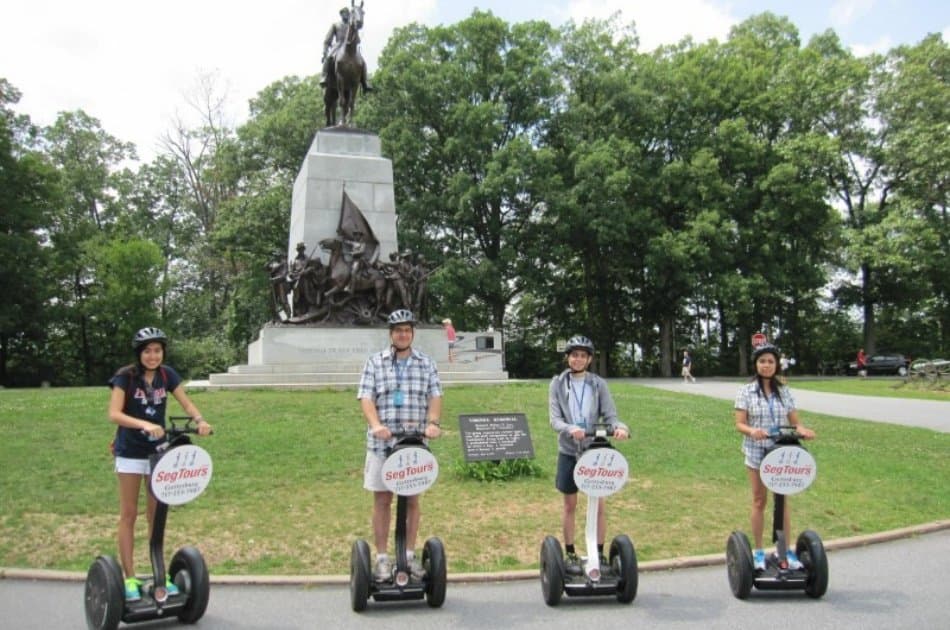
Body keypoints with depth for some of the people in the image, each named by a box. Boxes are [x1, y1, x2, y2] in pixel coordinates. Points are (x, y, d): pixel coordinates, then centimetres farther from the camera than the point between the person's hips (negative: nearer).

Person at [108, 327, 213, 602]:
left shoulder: (167, 375, -2)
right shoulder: (125, 377, -13)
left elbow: (186, 403, -5)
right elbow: (114, 413, -23)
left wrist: (199, 420, -26)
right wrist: (145, 425, -38)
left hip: (158, 450, 4)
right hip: (130, 452, -3)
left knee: (157, 514, 9)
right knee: (128, 514, 3)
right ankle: (129, 578, 10)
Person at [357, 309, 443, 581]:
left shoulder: (426, 364, 10)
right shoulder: (375, 362, 5)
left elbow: (435, 397, 4)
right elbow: (366, 398, -3)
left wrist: (433, 422, -15)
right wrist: (375, 425, -20)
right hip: (381, 443, -1)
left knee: (412, 499, 8)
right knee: (382, 499, 4)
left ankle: (410, 555, 20)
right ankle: (382, 557, 14)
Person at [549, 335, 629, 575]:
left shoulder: (598, 384, 1)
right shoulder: (558, 383, -1)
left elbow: (609, 415, -4)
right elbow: (555, 419, -9)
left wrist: (620, 428, -26)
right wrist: (570, 429, -30)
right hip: (569, 451, 0)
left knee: (599, 504, 3)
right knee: (570, 504, 8)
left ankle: (599, 553, 17)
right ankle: (570, 554, 20)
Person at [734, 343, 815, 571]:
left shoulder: (784, 391, 5)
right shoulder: (746, 391, -3)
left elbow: (794, 420, 4)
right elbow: (739, 424, -7)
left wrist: (802, 430, -18)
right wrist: (752, 431, -29)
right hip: (756, 453, -2)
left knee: (782, 500, 7)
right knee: (759, 501, 7)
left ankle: (786, 550, 18)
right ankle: (759, 551, 18)